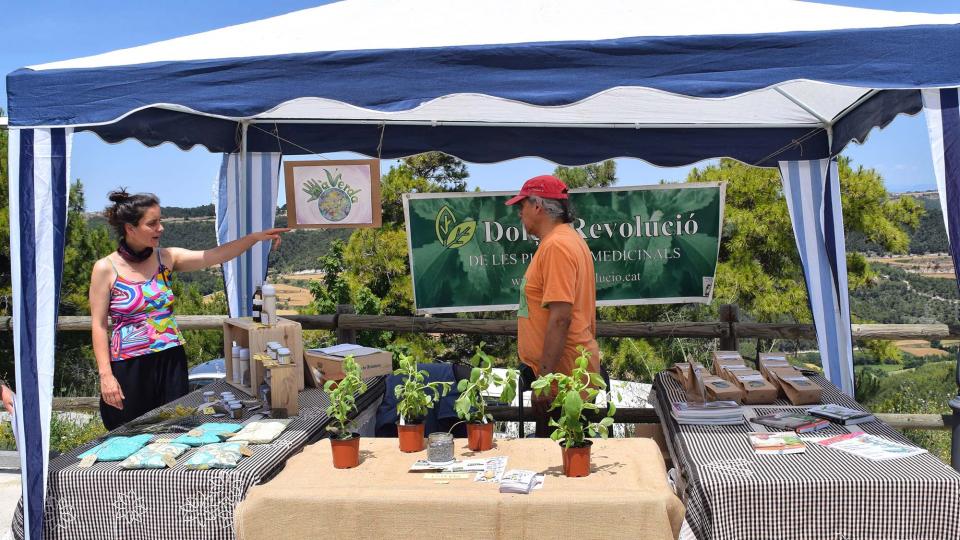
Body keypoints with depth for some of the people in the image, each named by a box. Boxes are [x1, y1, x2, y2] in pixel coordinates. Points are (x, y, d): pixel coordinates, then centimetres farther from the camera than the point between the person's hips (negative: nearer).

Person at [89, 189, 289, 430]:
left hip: (171, 361, 3)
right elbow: (99, 326, -6)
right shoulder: (106, 269, -7)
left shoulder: (167, 257, 2)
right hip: (129, 366, -3)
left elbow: (213, 256, -9)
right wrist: (106, 375, -11)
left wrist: (255, 237, -21)